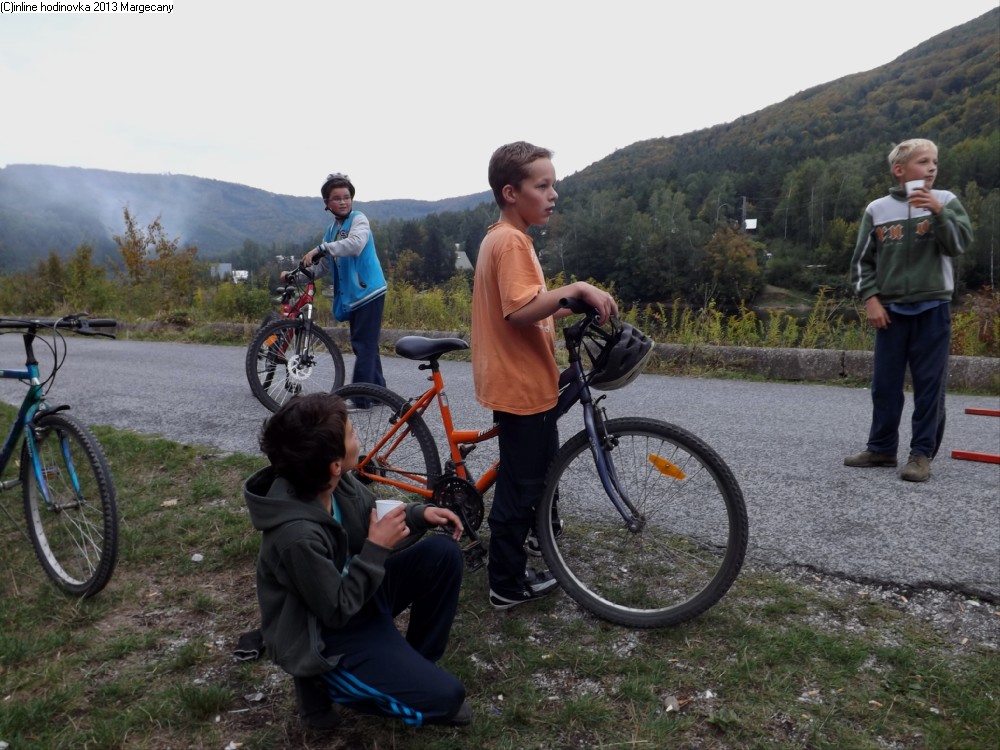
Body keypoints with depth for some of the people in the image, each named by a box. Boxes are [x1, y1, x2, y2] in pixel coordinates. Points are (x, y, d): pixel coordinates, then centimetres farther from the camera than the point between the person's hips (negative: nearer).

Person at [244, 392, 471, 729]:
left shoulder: (337, 482, -13)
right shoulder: (298, 536, -36)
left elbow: (371, 517, 8)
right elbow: (338, 610, -24)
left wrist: (420, 513, -8)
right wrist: (377, 548, -24)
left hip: (355, 592, 8)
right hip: (326, 635, -8)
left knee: (444, 552, -7)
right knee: (444, 695, -13)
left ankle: (416, 662, 10)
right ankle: (323, 684, 5)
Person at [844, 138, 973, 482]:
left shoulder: (945, 201, 3)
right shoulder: (877, 209, 4)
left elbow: (959, 244, -7)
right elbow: (862, 260, 6)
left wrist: (938, 212, -20)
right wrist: (871, 299, -4)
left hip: (933, 308, -1)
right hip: (891, 309, 1)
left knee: (929, 384, 0)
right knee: (885, 384, 6)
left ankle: (922, 453, 7)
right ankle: (881, 448, 18)